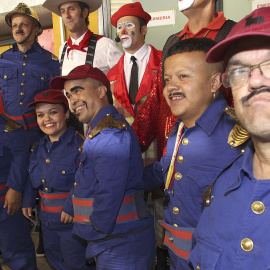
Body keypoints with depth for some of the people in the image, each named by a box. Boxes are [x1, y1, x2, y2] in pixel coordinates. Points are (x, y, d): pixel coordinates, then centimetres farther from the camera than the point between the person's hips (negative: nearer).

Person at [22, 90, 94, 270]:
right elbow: (33, 180, 17)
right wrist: (28, 201, 9)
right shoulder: (38, 148, 4)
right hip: (47, 221, 7)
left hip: (73, 222, -7)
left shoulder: (80, 145, -21)